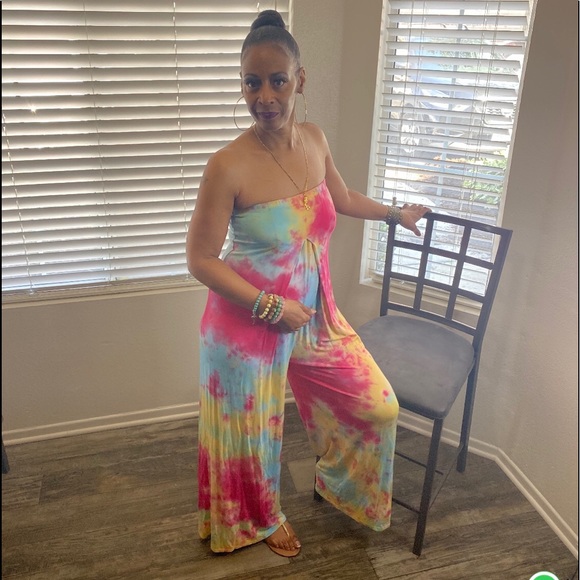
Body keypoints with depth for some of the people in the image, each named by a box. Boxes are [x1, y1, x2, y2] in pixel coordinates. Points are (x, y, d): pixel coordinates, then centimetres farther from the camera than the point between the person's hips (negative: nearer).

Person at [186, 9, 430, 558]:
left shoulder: (314, 139, -3)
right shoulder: (228, 166, -23)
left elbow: (342, 198, 17)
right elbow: (200, 260, -17)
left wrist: (396, 213, 29)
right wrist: (271, 307, -19)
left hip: (315, 313, 6)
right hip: (248, 321, -6)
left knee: (379, 407, 16)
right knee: (253, 429, 17)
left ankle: (339, 484, 48)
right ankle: (263, 518, 50)